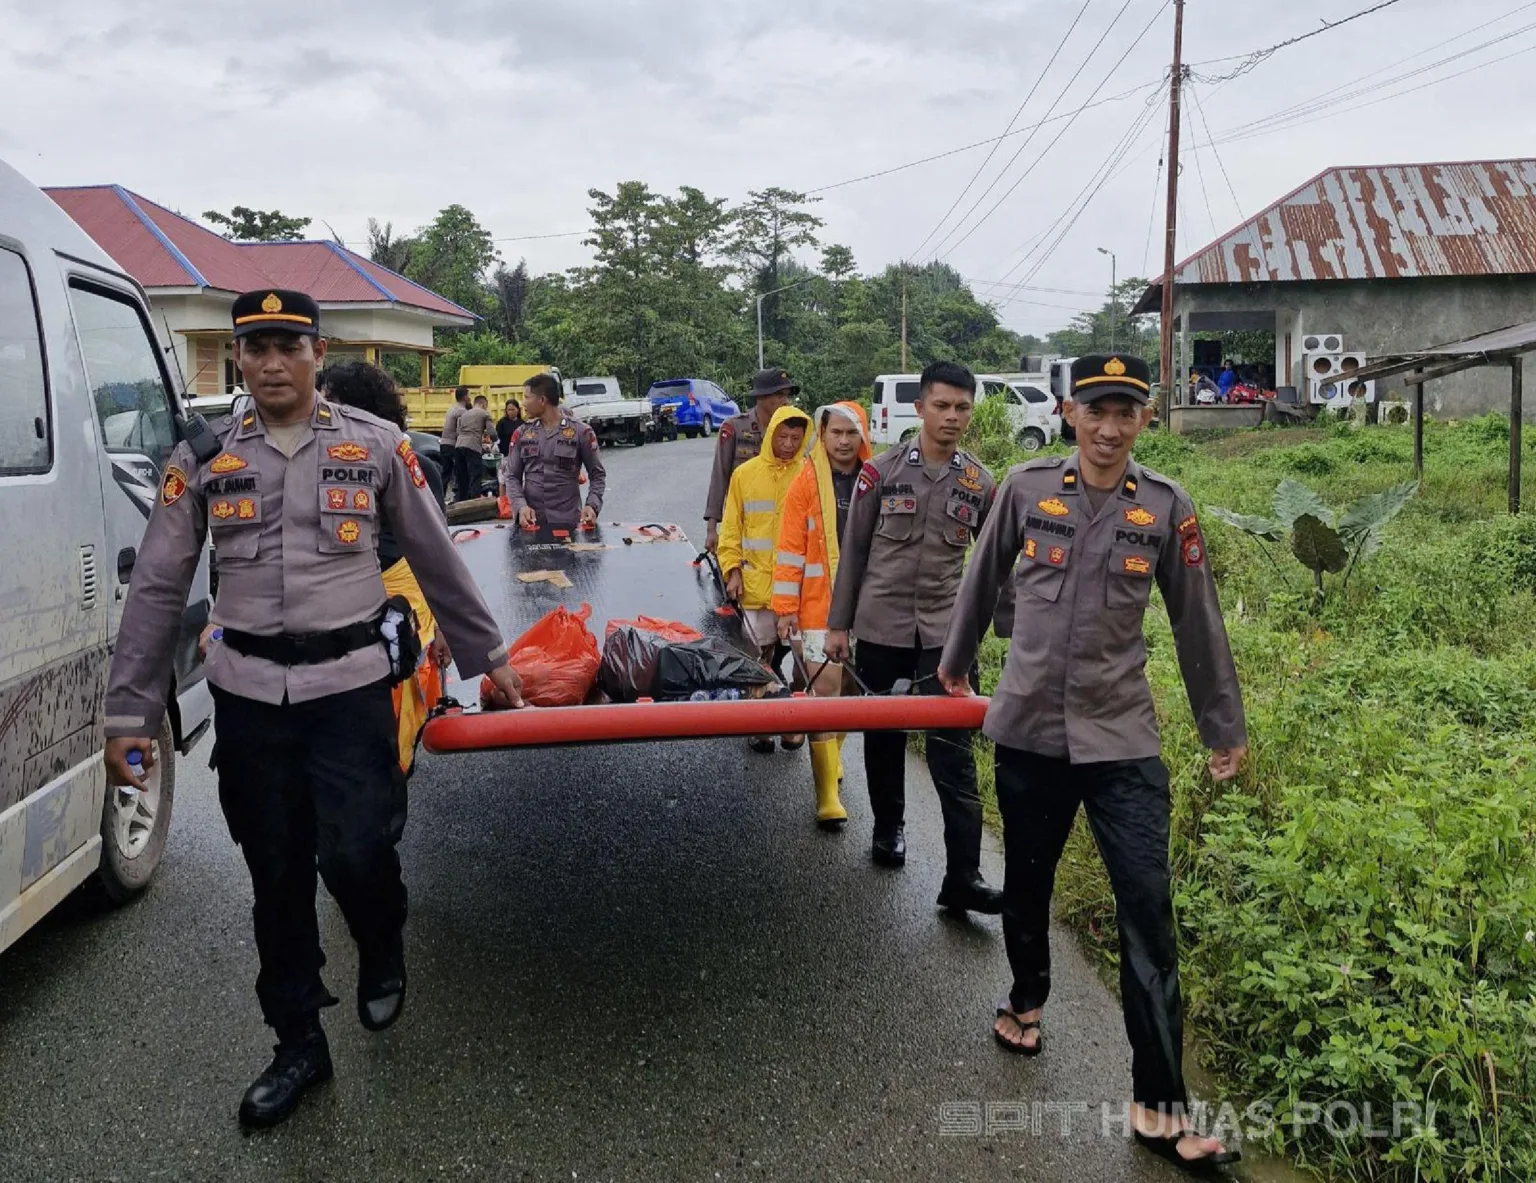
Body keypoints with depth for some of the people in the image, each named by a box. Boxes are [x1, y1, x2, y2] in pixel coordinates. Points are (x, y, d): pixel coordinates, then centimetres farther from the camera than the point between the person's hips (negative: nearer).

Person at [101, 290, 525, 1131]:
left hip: (350, 684, -2)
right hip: (247, 694, 2)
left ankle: (383, 950, 28)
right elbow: (157, 589, 4)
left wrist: (487, 656, 10)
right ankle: (298, 1042, 27)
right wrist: (129, 714, 1)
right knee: (277, 876, 9)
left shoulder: (374, 443, 0)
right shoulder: (203, 455, 2)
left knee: (356, 854, -8)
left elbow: (437, 560, 7)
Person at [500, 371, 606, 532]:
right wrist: (520, 506, -11)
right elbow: (512, 476, 7)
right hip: (530, 520, 2)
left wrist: (592, 505, -13)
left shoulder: (581, 432, -1)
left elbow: (597, 474, 4)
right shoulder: (522, 433, 8)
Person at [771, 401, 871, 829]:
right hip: (820, 606, -3)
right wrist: (786, 609, -6)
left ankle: (831, 756, 37)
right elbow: (790, 551, -3)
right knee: (825, 690, -4)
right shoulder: (806, 484, -3)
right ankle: (828, 795, 0)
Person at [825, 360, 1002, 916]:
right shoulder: (882, 472, -1)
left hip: (947, 632, 0)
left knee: (953, 751, -6)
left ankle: (964, 878, -4)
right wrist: (838, 624, 3)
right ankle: (889, 828, 37)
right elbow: (854, 552, 3)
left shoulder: (981, 484, 3)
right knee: (884, 738, 13)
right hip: (881, 626, 0)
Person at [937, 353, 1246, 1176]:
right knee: (1027, 882, 16)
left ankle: (1160, 1107, 7)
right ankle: (1026, 999, 45)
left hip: (1122, 739, 0)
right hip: (1029, 730, 1)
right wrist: (955, 664, 22)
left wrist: (1223, 728, 13)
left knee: (1148, 909, -3)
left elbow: (1197, 622, 6)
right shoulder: (1026, 489, -3)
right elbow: (982, 583, 11)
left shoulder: (1165, 509, -2)